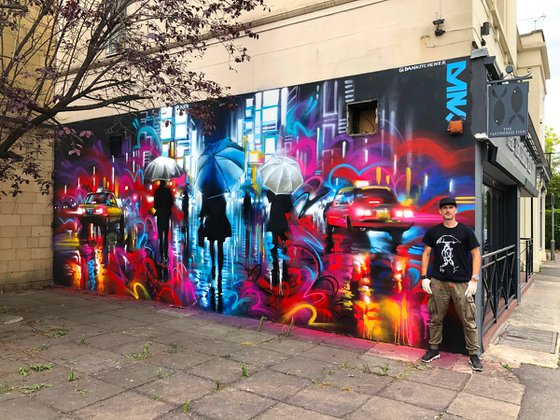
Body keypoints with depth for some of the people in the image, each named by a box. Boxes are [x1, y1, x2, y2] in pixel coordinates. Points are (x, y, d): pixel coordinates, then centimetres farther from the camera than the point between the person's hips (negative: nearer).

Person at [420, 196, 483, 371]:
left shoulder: (466, 231, 1)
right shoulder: (434, 232, 6)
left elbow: (476, 254, 1)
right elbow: (426, 254, 10)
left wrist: (474, 279, -6)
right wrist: (424, 277, 3)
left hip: (461, 283, -2)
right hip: (438, 282, 2)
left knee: (468, 320, 1)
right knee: (436, 318, 9)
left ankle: (473, 354, 15)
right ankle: (434, 349, 23)